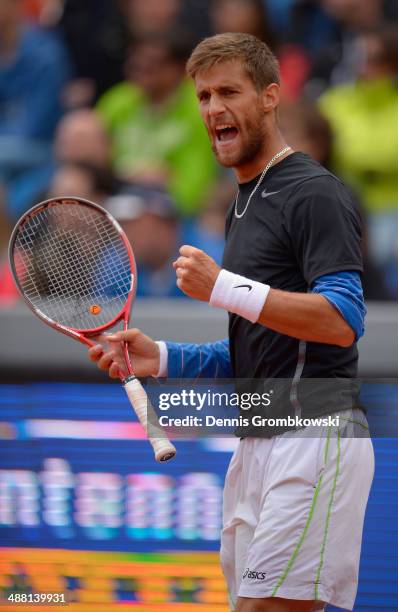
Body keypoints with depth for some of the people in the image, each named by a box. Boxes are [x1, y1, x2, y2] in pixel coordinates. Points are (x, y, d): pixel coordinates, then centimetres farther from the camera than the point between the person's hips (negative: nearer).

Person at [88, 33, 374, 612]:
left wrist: (224, 288, -22)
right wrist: (161, 358, 10)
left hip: (314, 437, -9)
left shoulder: (314, 193, -8)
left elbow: (342, 320, -20)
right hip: (257, 447, 9)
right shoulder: (245, 204, 22)